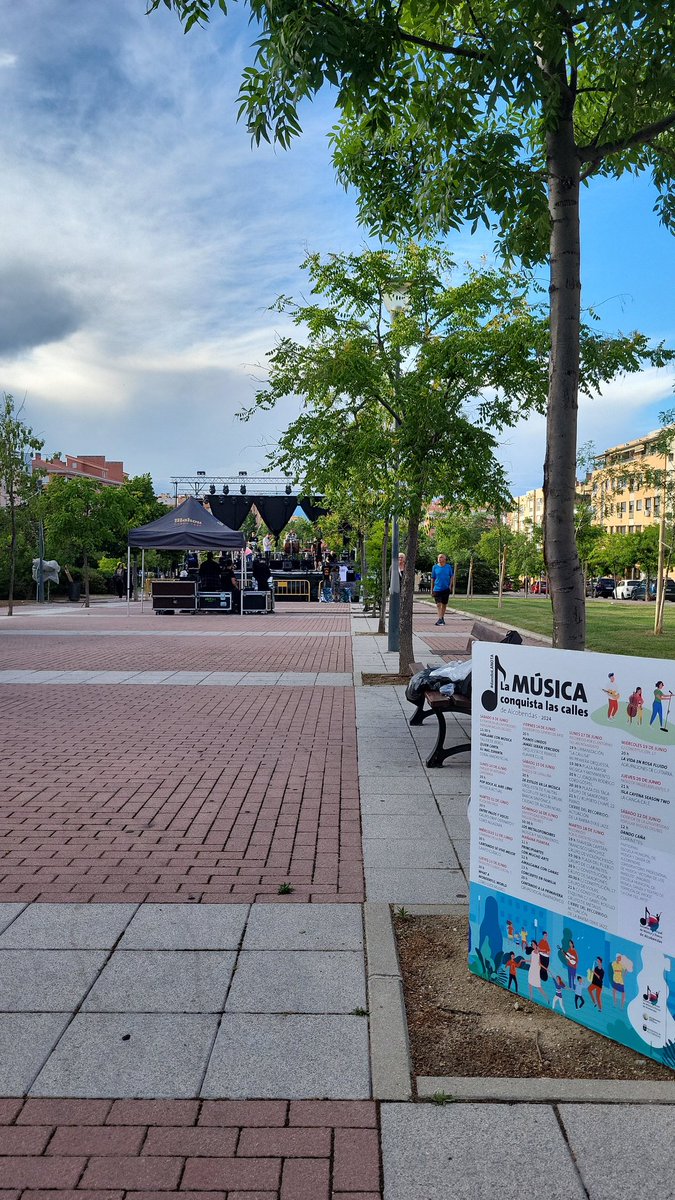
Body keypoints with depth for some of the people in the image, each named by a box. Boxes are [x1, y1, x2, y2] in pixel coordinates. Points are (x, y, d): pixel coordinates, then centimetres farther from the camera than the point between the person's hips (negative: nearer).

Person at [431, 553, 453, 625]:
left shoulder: (448, 567, 2)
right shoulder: (435, 567, 1)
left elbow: (451, 577, 12)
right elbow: (432, 578, 6)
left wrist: (450, 585, -1)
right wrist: (432, 589, 6)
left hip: (446, 589, 1)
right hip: (437, 589, -1)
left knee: (444, 604, 10)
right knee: (438, 604, -10)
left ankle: (442, 618, 24)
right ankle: (440, 619, -14)